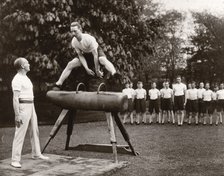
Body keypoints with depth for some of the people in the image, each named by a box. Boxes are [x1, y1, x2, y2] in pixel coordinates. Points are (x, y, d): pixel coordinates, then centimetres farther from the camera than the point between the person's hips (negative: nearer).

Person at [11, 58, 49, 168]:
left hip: (31, 106, 10)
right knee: (20, 134, -8)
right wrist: (17, 115, -23)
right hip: (23, 107, -9)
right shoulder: (17, 79, -13)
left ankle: (36, 154, 30)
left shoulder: (26, 78, 16)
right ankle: (15, 160, -4)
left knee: (35, 131, 16)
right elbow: (15, 98, -19)